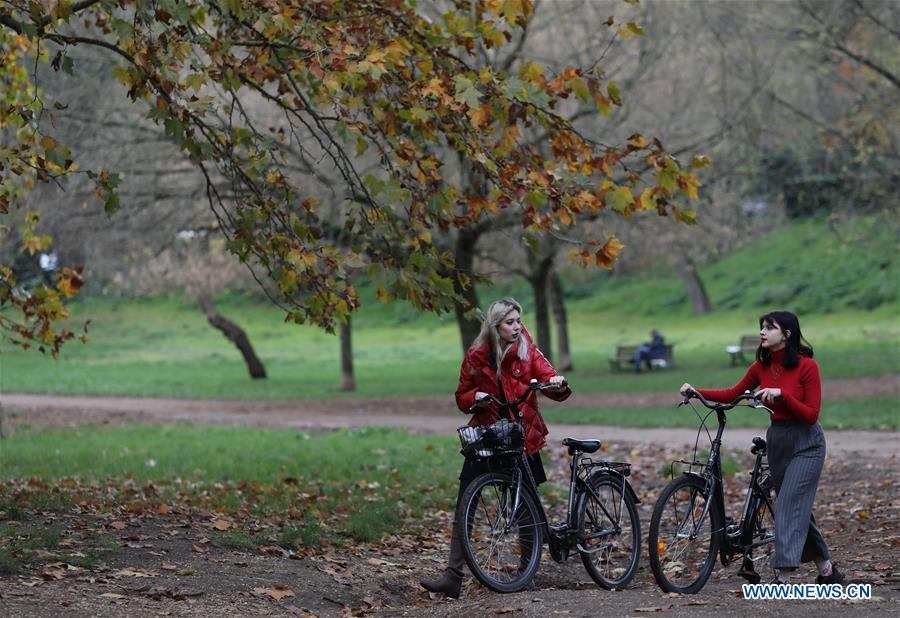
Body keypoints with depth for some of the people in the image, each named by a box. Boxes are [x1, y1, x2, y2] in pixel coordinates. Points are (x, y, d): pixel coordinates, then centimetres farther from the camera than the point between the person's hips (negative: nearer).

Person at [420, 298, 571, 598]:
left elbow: (548, 377, -11)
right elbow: (461, 397, 10)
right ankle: (453, 576, -8)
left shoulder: (528, 352, 1)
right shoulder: (476, 357, 4)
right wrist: (475, 398, -12)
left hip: (522, 438, -1)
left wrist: (557, 383, -35)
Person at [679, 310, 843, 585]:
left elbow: (811, 415, -16)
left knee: (789, 506, -15)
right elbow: (733, 394, 13)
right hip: (777, 441, 6)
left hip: (806, 443, -6)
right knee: (798, 509, 11)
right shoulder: (761, 367, 2)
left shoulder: (807, 366, -14)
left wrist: (781, 395, -27)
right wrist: (697, 392, 1)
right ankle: (827, 570, 23)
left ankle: (783, 578, -18)